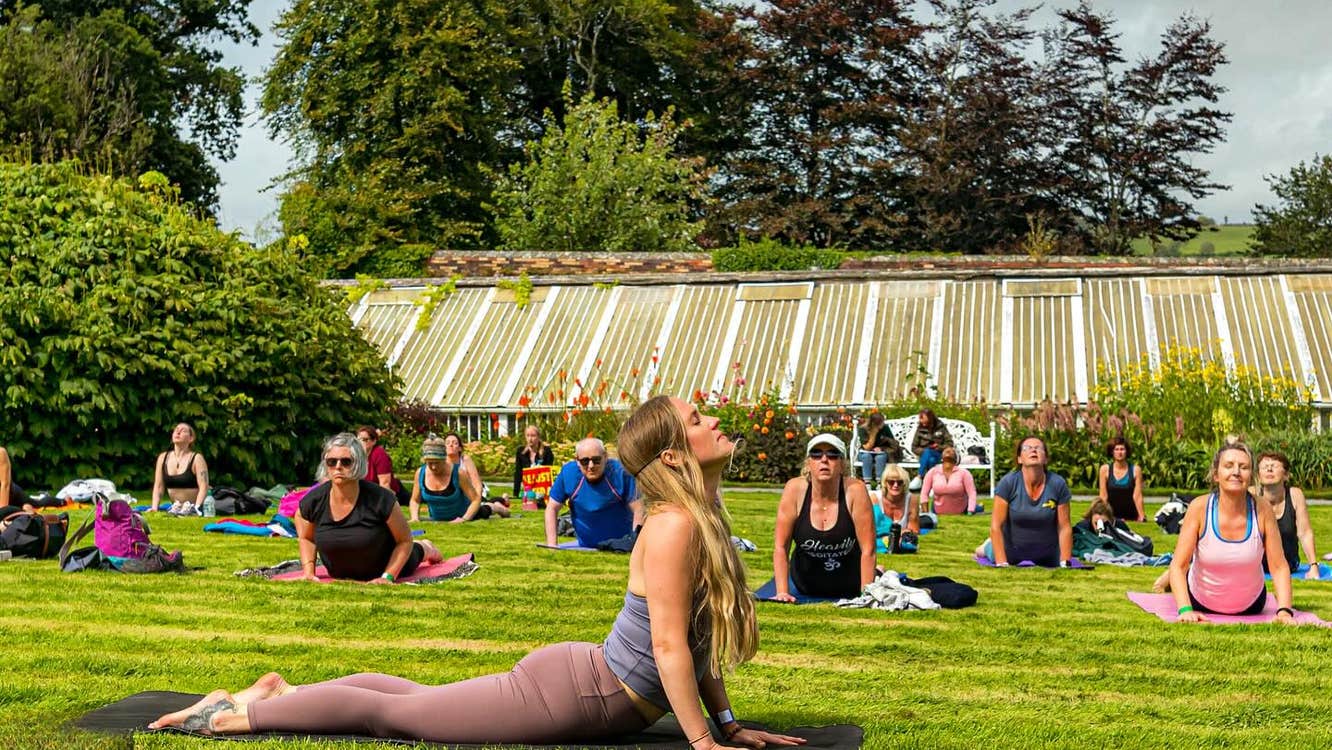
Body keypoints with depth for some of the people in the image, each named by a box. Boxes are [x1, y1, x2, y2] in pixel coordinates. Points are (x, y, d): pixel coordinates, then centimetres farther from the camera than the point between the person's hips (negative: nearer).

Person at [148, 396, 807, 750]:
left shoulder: (701, 520, 5)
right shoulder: (676, 526, -25)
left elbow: (699, 640, 11)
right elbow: (670, 647, -26)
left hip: (577, 681, 8)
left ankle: (282, 692, 35)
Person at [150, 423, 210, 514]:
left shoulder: (196, 458, -5)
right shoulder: (163, 458, 9)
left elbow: (203, 487, -12)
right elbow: (158, 487, 10)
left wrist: (195, 509, -24)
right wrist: (154, 508, -3)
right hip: (174, 509, 6)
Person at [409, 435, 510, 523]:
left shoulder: (459, 473, -31)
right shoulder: (420, 473, -22)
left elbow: (476, 499, -26)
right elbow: (414, 500, -6)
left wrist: (464, 519, -36)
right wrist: (415, 517, -22)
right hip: (437, 520, 4)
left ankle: (497, 507, 38)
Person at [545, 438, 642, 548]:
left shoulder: (619, 472, -12)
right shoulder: (568, 472, -6)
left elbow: (638, 510, -13)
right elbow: (552, 508, 2)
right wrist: (552, 545, -5)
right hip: (584, 547, 1)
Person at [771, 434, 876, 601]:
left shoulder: (855, 490, -22)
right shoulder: (795, 489, -19)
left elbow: (867, 549, -19)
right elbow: (781, 546, -14)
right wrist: (782, 592, -20)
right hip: (803, 585, 1)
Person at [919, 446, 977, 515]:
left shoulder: (964, 473, -12)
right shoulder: (932, 472, -7)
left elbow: (972, 493, -16)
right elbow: (924, 493, -3)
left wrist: (970, 512, -27)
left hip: (961, 513, -2)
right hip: (939, 514, 2)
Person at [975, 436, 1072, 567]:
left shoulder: (1058, 484, -21)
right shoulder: (1008, 483, -24)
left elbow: (1064, 527, -14)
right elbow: (996, 526, -23)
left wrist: (1065, 563, -17)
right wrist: (1002, 564, -28)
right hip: (1012, 552, -1)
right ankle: (988, 547, 49)